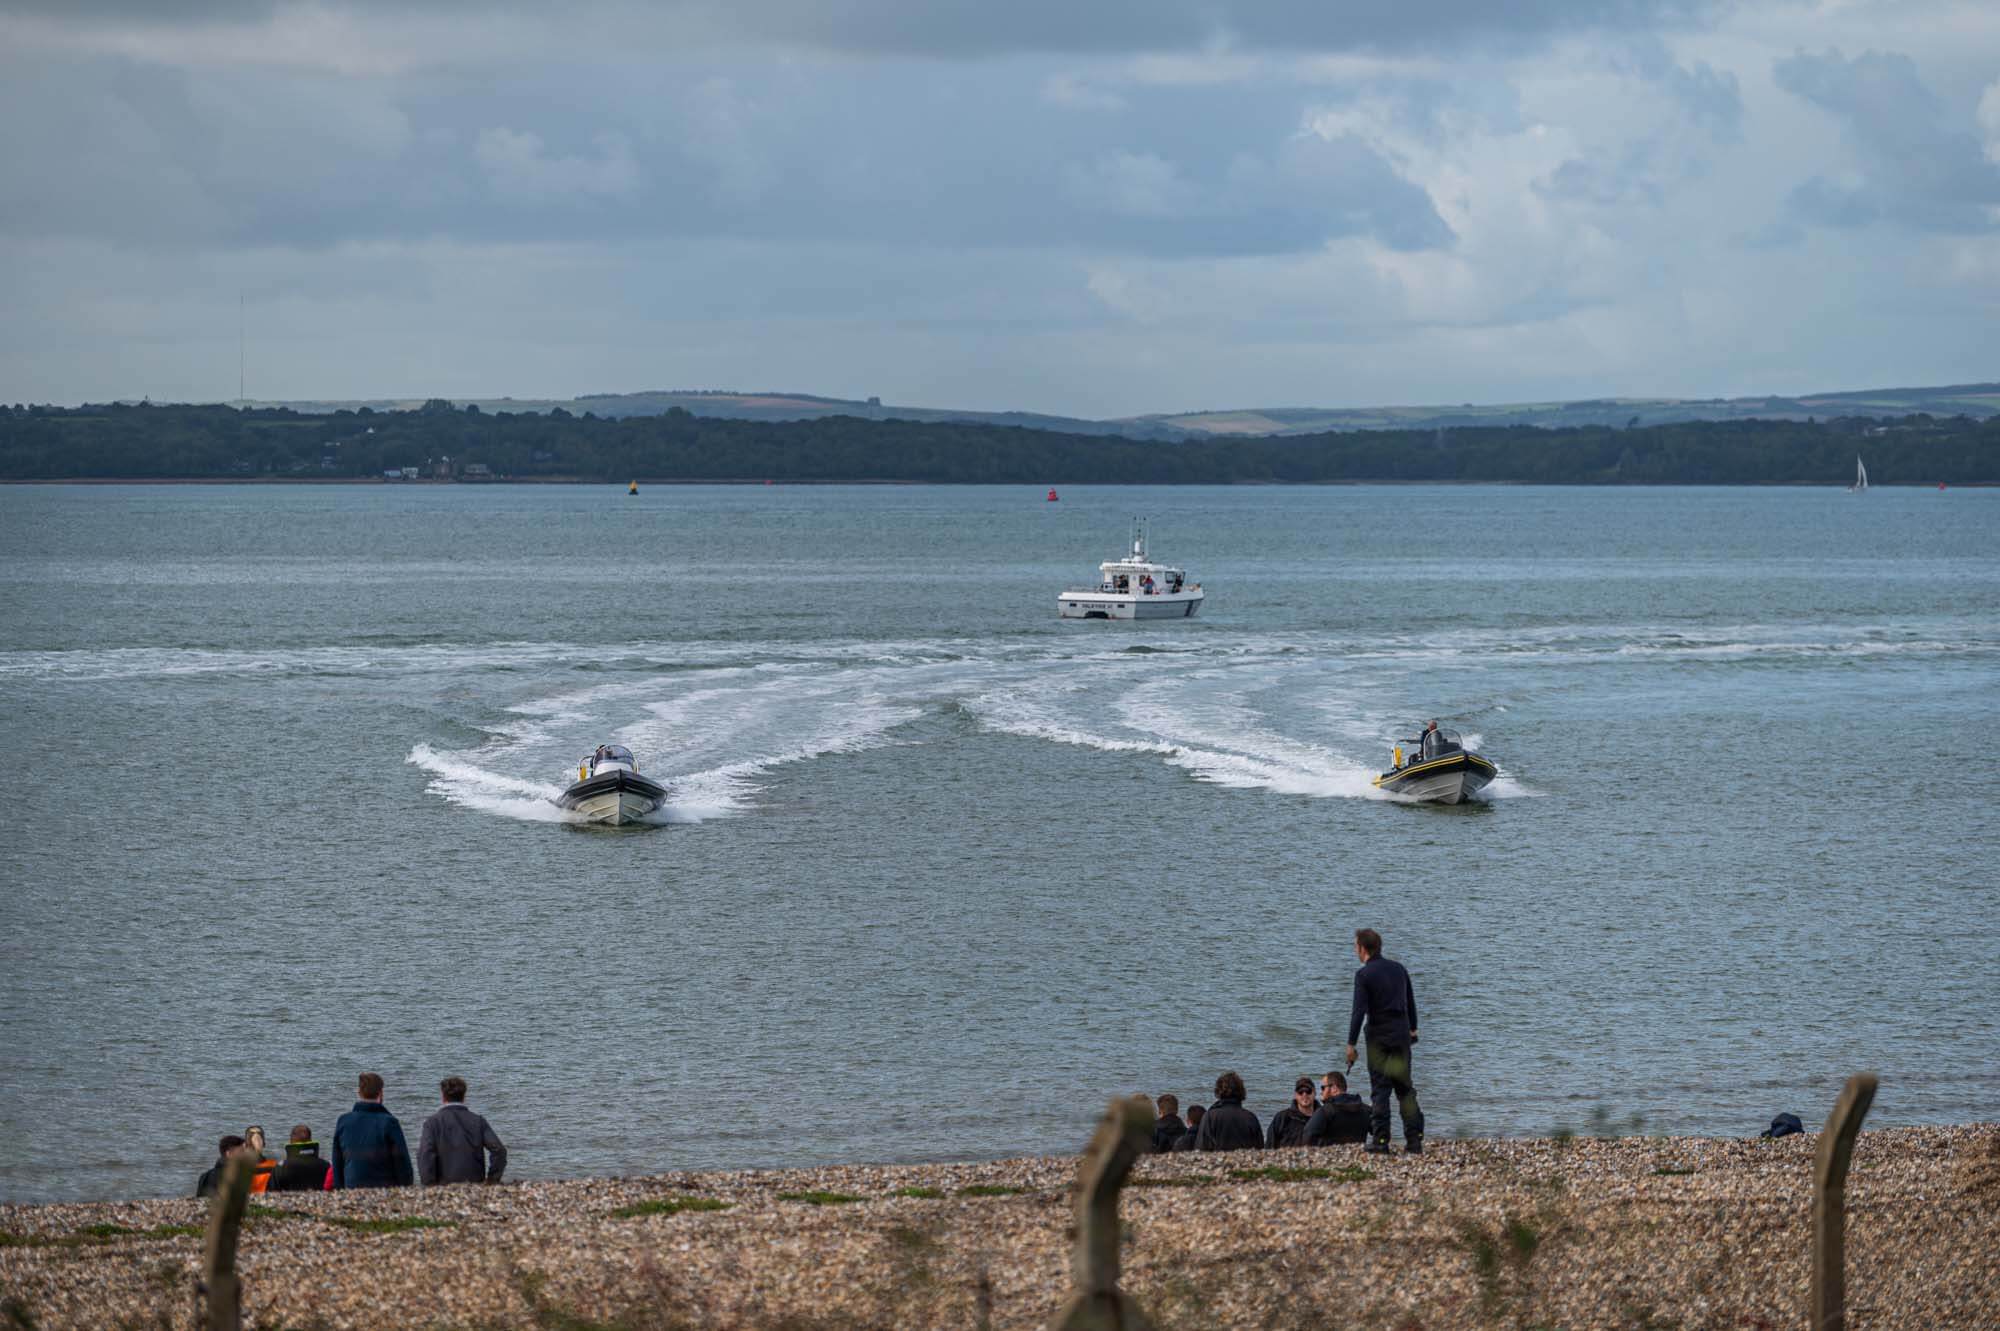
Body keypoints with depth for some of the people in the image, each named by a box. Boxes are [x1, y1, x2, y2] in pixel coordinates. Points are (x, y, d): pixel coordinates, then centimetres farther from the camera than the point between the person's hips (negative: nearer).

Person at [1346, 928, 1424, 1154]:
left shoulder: (1364, 975, -8)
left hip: (1378, 1037, -5)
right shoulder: (1399, 969, 10)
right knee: (1405, 1089, 8)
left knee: (1379, 1089, 0)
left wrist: (1351, 1044, -11)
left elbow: (1359, 1011, -13)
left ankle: (1381, 1140, -3)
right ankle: (1414, 1138, 1)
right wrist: (1412, 1029, 30)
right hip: (1402, 1034, 5)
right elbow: (1411, 1003, 17)